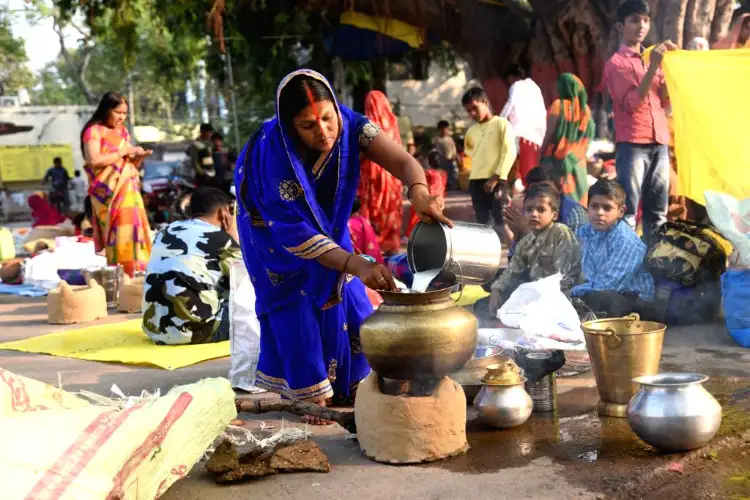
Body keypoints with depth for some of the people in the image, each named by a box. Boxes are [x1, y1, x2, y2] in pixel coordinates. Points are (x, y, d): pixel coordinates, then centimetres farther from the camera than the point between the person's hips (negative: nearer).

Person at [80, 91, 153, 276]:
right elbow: (93, 160, -17)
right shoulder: (94, 130, -3)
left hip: (129, 190, 7)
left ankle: (137, 273, -1)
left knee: (134, 229, -2)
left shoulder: (123, 132, 18)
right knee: (121, 232, -16)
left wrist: (139, 156, -1)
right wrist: (123, 152, -11)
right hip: (109, 191, -7)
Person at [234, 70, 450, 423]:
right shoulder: (274, 156, -40)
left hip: (329, 225, 4)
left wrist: (418, 191, -64)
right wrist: (356, 265, -53)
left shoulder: (349, 125, -30)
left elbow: (402, 161, -40)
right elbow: (295, 234, -40)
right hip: (276, 233, -4)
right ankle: (311, 395, 10)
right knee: (298, 311, -5)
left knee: (348, 302, 6)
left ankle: (350, 384, 23)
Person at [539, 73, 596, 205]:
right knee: (578, 195, 8)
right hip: (578, 163, 5)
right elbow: (587, 140, 9)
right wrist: (579, 154, 17)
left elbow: (549, 134, -9)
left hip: (557, 160, -5)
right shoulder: (585, 109, 7)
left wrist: (541, 155, -2)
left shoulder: (558, 105, -7)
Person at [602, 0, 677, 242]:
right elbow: (630, 103, -11)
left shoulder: (652, 57, 20)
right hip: (631, 143, -6)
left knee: (657, 210, 4)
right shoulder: (616, 63, 1)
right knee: (627, 210, -9)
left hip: (659, 142, 6)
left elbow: (664, 100, 14)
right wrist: (652, 68, -17)